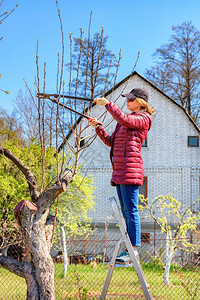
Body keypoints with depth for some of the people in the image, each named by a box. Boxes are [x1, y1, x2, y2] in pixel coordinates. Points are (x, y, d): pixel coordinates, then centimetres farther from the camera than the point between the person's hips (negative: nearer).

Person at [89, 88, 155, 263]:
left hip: (130, 169, -10)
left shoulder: (143, 119, -3)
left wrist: (107, 103, -15)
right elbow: (110, 142, 24)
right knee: (126, 211, 9)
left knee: (131, 210, -10)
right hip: (119, 171, 10)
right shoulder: (127, 121, 24)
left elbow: (122, 119, -23)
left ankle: (134, 249, -8)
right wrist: (98, 127, 14)